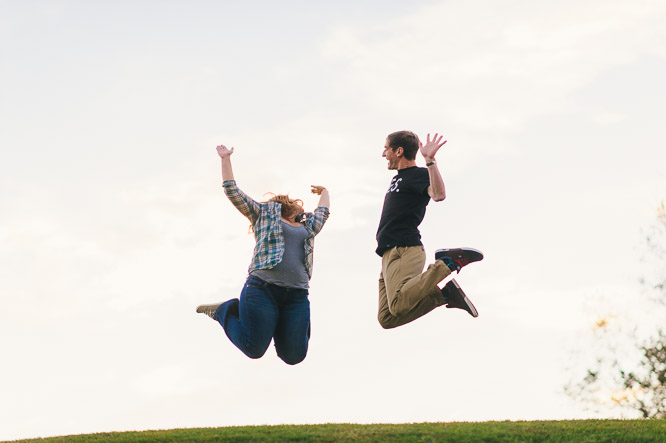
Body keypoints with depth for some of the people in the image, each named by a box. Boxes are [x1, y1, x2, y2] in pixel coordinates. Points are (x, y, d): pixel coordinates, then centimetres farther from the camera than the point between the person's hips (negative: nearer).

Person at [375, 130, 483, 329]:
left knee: (398, 305, -35)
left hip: (404, 251, -9)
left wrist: (430, 161, -29)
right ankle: (444, 294, -3)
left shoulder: (419, 174, -1)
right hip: (390, 254, 9)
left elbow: (439, 194, -24)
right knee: (387, 319, -6)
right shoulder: (399, 177, 27)